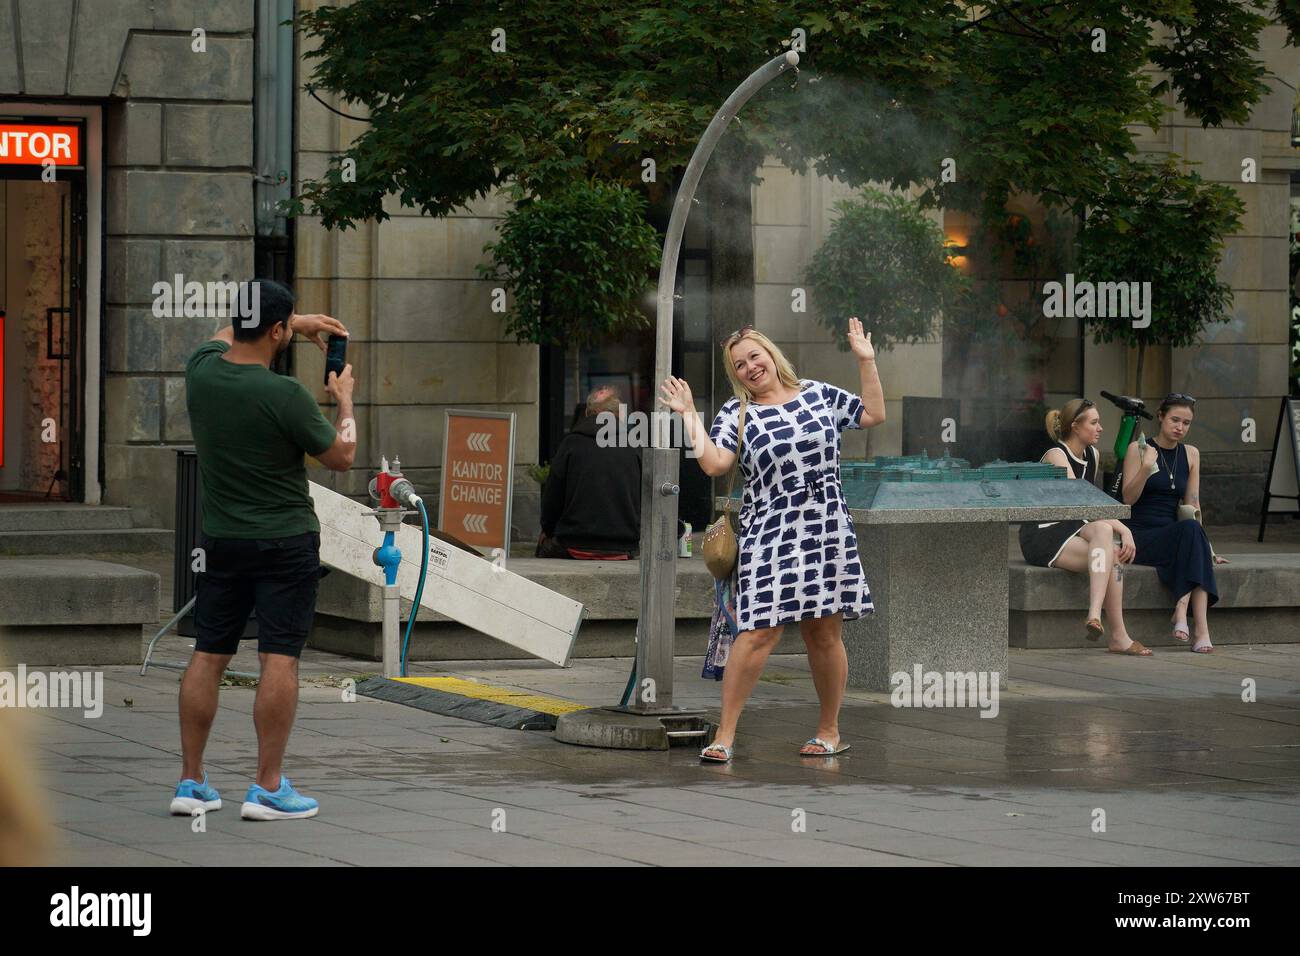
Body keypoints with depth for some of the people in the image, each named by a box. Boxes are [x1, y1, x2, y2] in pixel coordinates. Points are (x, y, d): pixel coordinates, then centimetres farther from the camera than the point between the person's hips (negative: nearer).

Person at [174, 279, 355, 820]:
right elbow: (340, 456, -6)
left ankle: (191, 781, 13)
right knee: (279, 659, -3)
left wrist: (298, 324, 24)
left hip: (221, 540, 6)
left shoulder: (201, 370, -3)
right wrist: (345, 401, 10)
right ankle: (268, 789, -4)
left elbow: (228, 334, 22)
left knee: (208, 656, 10)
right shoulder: (284, 396, -20)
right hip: (285, 540, -6)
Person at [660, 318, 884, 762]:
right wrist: (689, 415, -7)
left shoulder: (819, 394, 10)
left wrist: (866, 361, 13)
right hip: (769, 536, -2)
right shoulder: (736, 414, 4)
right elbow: (713, 463, -9)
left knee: (824, 633, 7)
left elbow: (874, 414, 17)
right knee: (758, 633, -11)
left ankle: (829, 730, 21)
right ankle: (725, 736, -6)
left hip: (827, 531, 2)